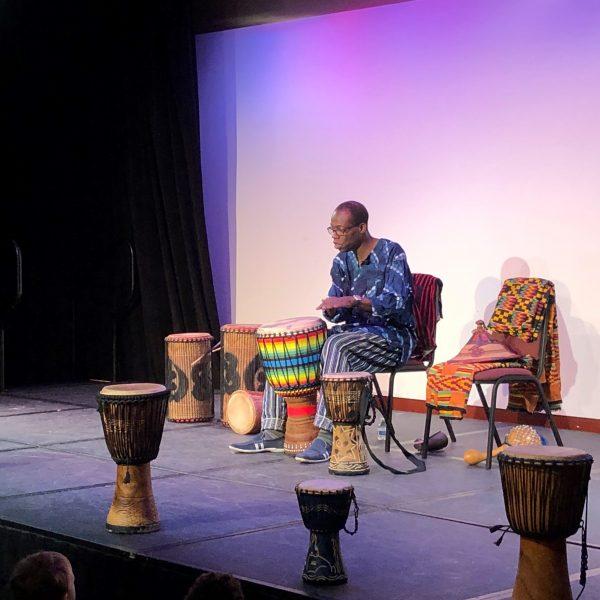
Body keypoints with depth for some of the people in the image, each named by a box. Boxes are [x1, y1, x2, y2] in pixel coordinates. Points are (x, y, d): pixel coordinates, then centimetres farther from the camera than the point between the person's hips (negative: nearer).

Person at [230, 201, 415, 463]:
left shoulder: (391, 254, -11)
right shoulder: (342, 261, 11)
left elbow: (397, 301, -24)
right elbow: (337, 312, 12)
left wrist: (352, 300, -34)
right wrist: (332, 308, -13)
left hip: (392, 336, -8)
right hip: (354, 331, 8)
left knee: (336, 346, -37)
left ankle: (327, 437, -38)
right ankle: (273, 432, -8)